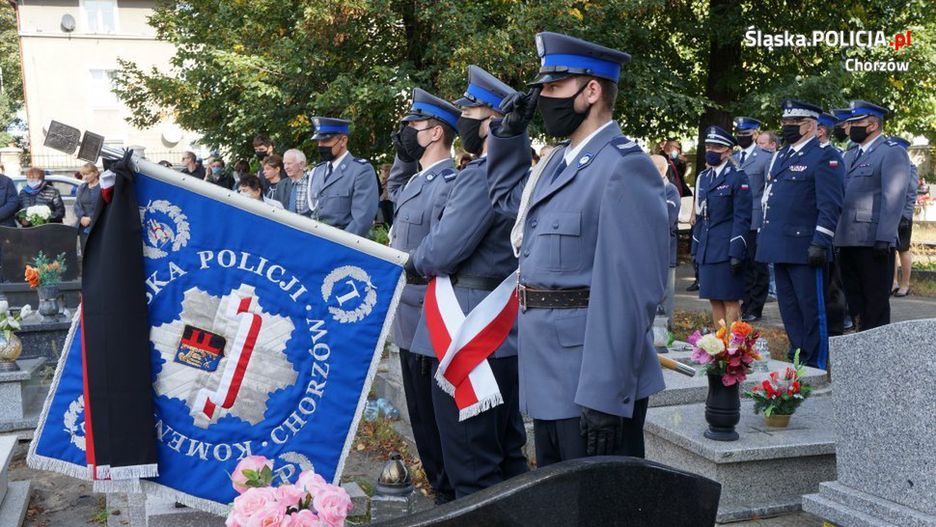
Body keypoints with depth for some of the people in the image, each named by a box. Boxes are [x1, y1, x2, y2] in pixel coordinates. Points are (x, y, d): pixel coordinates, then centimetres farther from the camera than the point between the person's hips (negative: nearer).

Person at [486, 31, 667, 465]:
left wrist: (605, 397, -23)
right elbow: (507, 197, 31)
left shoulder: (623, 168, -17)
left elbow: (630, 293, -22)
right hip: (550, 380, 9)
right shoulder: (559, 161, 11)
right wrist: (511, 130, 14)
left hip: (592, 386, -9)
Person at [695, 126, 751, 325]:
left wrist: (736, 252, -17)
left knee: (730, 300, -3)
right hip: (707, 249, 7)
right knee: (714, 299, 10)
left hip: (727, 249, -7)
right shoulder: (703, 177, 15)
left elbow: (742, 218, -11)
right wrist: (696, 249, 16)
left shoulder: (737, 177, -6)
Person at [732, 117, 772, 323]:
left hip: (756, 220, -5)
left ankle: (755, 309, 9)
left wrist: (767, 220, -11)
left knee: (758, 266, 3)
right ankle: (746, 306, 17)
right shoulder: (732, 159, 15)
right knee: (743, 265, 9)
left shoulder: (766, 157, -2)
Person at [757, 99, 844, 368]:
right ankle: (798, 358, 24)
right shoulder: (780, 156, 17)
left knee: (812, 308, 0)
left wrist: (820, 243, -19)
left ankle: (815, 365, 8)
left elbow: (830, 206, -14)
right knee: (788, 308, 14)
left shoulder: (825, 157, -8)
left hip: (804, 248, -8)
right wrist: (765, 236, 19)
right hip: (780, 246, 8)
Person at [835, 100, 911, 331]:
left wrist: (884, 238, -21)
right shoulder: (850, 155, 20)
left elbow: (894, 198, -14)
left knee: (876, 301, 0)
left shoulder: (893, 152, -4)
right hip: (848, 240, 8)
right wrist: (836, 234, 11)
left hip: (873, 241, -7)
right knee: (854, 298, 11)